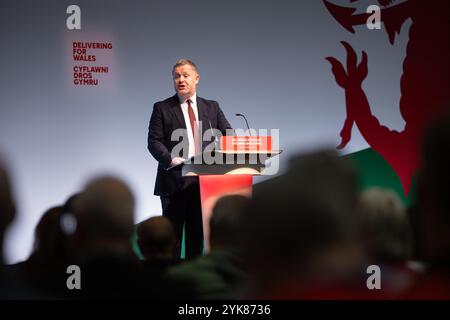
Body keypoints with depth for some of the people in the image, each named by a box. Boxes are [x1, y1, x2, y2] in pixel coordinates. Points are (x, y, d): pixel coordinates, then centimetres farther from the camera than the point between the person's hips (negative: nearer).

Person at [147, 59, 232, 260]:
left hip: (204, 180, 3)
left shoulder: (212, 108, 13)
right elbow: (154, 141, -3)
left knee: (197, 235, 8)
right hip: (174, 180, -3)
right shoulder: (162, 108, 4)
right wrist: (169, 159, -20)